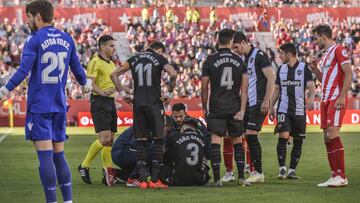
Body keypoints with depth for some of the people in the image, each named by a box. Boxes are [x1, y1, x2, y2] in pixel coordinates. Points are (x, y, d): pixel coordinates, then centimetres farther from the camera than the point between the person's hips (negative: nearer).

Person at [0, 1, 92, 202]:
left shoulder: (34, 40, -8)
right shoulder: (67, 39, 9)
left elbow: (24, 71, -18)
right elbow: (77, 68, 17)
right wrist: (86, 83, 36)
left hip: (39, 106, -6)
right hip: (60, 106, 6)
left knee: (45, 156, -6)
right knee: (59, 155, 13)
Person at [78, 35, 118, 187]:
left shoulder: (111, 64, 20)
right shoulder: (95, 62, -9)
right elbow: (90, 83, -19)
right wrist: (103, 93, -33)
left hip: (110, 102, 9)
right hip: (99, 102, -9)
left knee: (110, 140, 6)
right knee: (105, 138, -17)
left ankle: (108, 173, 8)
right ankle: (84, 166, -4)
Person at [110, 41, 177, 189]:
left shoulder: (134, 59, 14)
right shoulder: (160, 59, 2)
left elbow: (114, 74, 13)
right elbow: (173, 74, -15)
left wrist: (123, 92, 14)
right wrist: (169, 93, -4)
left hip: (138, 103, 4)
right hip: (154, 103, -4)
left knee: (140, 141, 6)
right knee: (158, 139, 2)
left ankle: (142, 179, 2)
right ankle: (154, 179, -2)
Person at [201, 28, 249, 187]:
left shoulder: (210, 61, -3)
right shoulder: (239, 61, 4)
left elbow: (204, 88, 0)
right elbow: (244, 88, -1)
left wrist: (204, 109, 11)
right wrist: (242, 110, -1)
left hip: (216, 108, -2)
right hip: (235, 108, 2)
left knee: (215, 141, -2)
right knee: (237, 142, 13)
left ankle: (217, 179, -8)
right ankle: (241, 177, 11)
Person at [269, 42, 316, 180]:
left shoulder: (304, 68, -1)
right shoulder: (281, 69, 11)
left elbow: (311, 86, -10)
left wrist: (310, 99, -30)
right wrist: (271, 107, 11)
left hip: (299, 110, -1)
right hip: (283, 109, 1)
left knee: (298, 141, 2)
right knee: (283, 136, -14)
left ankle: (292, 170, 10)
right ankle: (282, 169, -9)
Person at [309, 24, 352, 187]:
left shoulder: (338, 50, -6)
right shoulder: (325, 55, 22)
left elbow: (348, 74, -14)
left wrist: (342, 96, -21)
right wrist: (315, 69, 14)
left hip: (336, 99, -9)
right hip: (325, 100, 9)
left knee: (333, 134, -17)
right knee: (327, 138, 5)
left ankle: (342, 177, -16)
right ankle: (335, 176, 6)